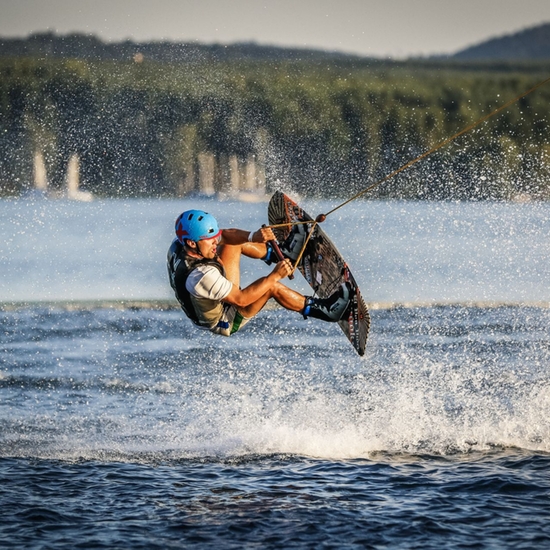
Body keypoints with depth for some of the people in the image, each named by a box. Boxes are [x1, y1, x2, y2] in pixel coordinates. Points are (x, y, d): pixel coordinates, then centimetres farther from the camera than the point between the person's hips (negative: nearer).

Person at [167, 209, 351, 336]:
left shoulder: (178, 246, -18)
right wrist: (275, 276, -29)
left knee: (234, 242, 4)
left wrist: (254, 236, -25)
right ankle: (323, 310, -3)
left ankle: (282, 254, 27)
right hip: (224, 322, -9)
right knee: (270, 286, -22)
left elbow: (225, 235, -8)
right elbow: (241, 299, -32)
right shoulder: (201, 275, -41)